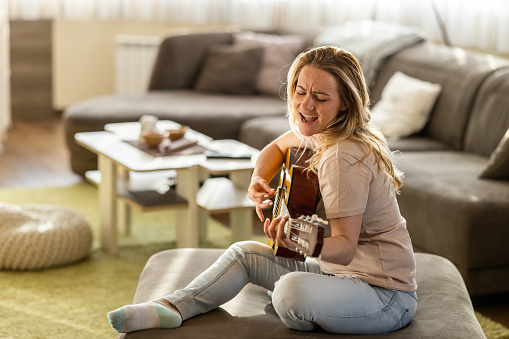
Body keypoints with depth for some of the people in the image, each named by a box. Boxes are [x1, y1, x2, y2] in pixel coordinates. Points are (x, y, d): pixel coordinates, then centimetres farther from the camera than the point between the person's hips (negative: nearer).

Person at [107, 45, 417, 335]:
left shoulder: (343, 157, -26)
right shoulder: (318, 131, 2)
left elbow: (345, 247, -28)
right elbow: (278, 147, 22)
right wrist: (259, 182, 2)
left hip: (384, 290, -9)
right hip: (339, 271, 9)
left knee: (292, 290, -35)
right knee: (244, 253, 13)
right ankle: (171, 308, 7)